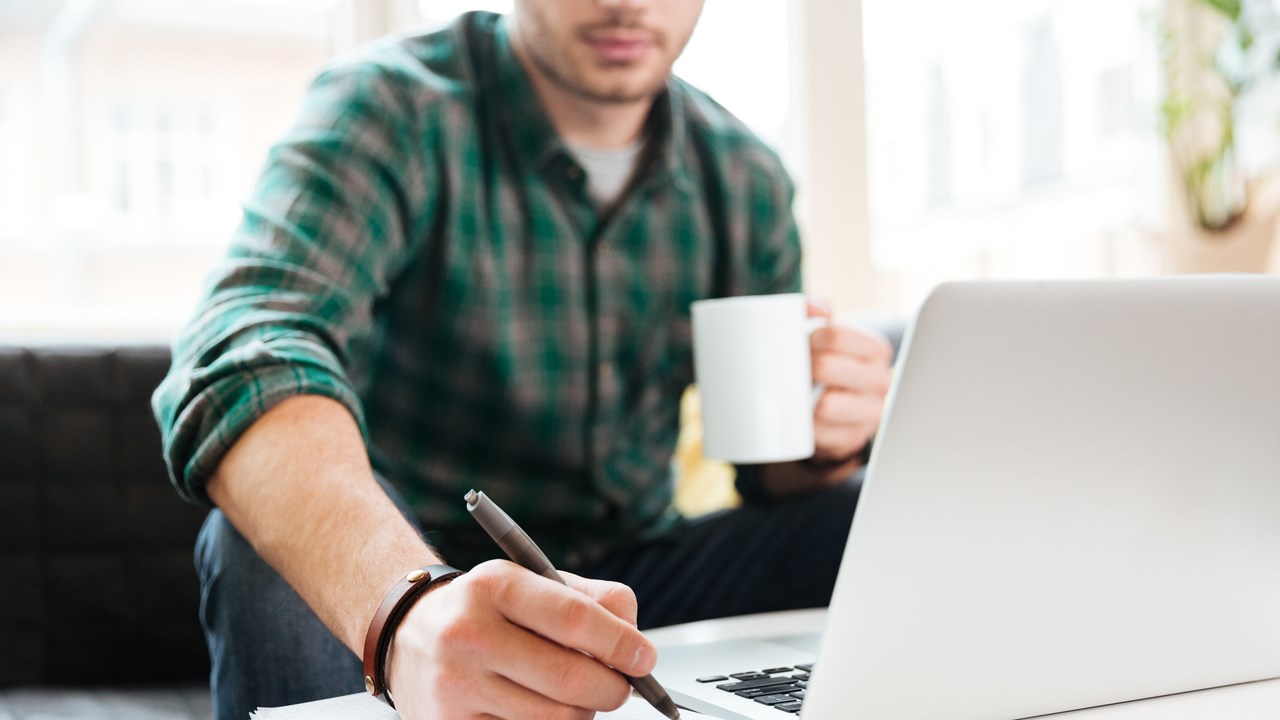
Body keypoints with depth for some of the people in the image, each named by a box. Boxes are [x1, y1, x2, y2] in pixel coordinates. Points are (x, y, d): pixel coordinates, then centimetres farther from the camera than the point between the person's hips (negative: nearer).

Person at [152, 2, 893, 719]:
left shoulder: (746, 178, 0)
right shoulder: (391, 110, -16)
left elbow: (774, 474, 10)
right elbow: (240, 357, -36)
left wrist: (822, 437, -16)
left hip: (625, 583, 4)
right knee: (269, 543, -34)